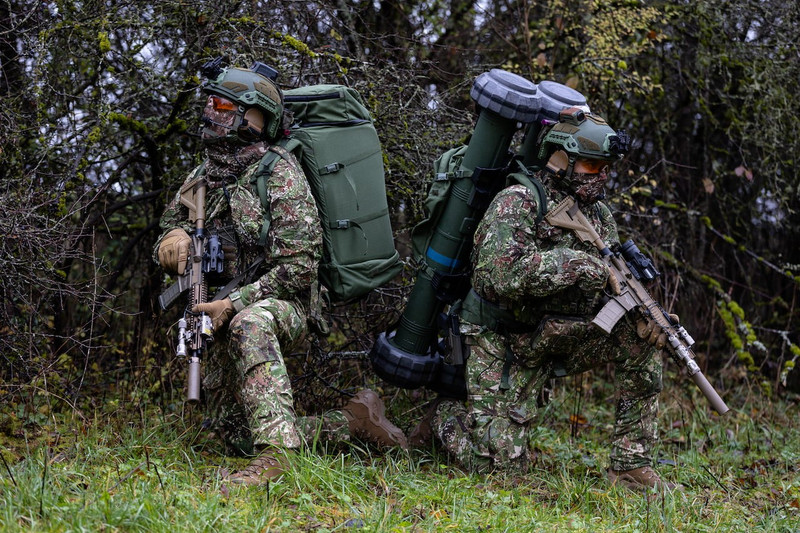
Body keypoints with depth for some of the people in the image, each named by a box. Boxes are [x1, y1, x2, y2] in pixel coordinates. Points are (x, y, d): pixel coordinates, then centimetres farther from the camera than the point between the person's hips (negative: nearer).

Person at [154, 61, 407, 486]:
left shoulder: (281, 172, -13)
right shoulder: (203, 176, 7)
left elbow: (297, 268, -18)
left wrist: (233, 303, -25)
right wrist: (174, 236, -8)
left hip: (280, 306, -8)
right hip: (223, 324, 8)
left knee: (250, 322, -44)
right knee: (239, 438, 3)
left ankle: (274, 452, -50)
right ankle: (354, 419, 16)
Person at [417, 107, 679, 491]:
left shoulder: (600, 215, 9)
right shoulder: (518, 202, -15)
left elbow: (613, 282, 12)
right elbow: (503, 272, -31)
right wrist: (586, 266, -29)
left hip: (565, 337, 7)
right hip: (505, 344, -7)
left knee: (642, 339, -13)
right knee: (502, 461, -15)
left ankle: (631, 466, -6)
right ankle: (445, 415, 18)